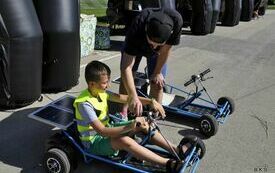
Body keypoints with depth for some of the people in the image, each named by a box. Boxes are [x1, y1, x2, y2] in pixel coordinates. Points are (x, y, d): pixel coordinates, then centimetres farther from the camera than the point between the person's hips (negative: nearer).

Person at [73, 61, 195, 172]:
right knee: (125, 141, -36)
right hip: (94, 141, -8)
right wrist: (130, 127, -42)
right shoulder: (85, 103, -27)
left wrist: (151, 101, -14)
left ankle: (176, 149, -6)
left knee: (142, 123, -5)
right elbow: (101, 131, -33)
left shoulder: (100, 91, -3)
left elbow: (125, 98, -3)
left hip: (106, 131, 8)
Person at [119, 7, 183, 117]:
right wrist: (133, 96, -56)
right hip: (135, 45, -1)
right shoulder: (137, 28, -46)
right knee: (126, 79, -6)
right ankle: (123, 111, 17)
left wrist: (157, 72, -13)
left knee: (157, 83, -7)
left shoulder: (176, 21, -41)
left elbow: (165, 49, -24)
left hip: (159, 50, 1)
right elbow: (126, 67, -47)